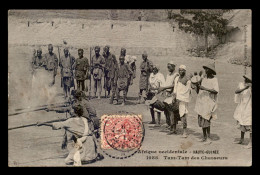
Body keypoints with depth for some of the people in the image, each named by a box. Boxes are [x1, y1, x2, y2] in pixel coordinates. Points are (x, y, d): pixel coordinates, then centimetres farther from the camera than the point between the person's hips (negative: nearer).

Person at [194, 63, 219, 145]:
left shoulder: (214, 79, -8)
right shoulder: (204, 79, 12)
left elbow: (216, 91, -20)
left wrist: (205, 89, -24)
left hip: (209, 102, -7)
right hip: (202, 101, 7)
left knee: (206, 120, -11)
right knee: (201, 119, 8)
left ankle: (209, 138, -1)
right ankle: (204, 137, 19)